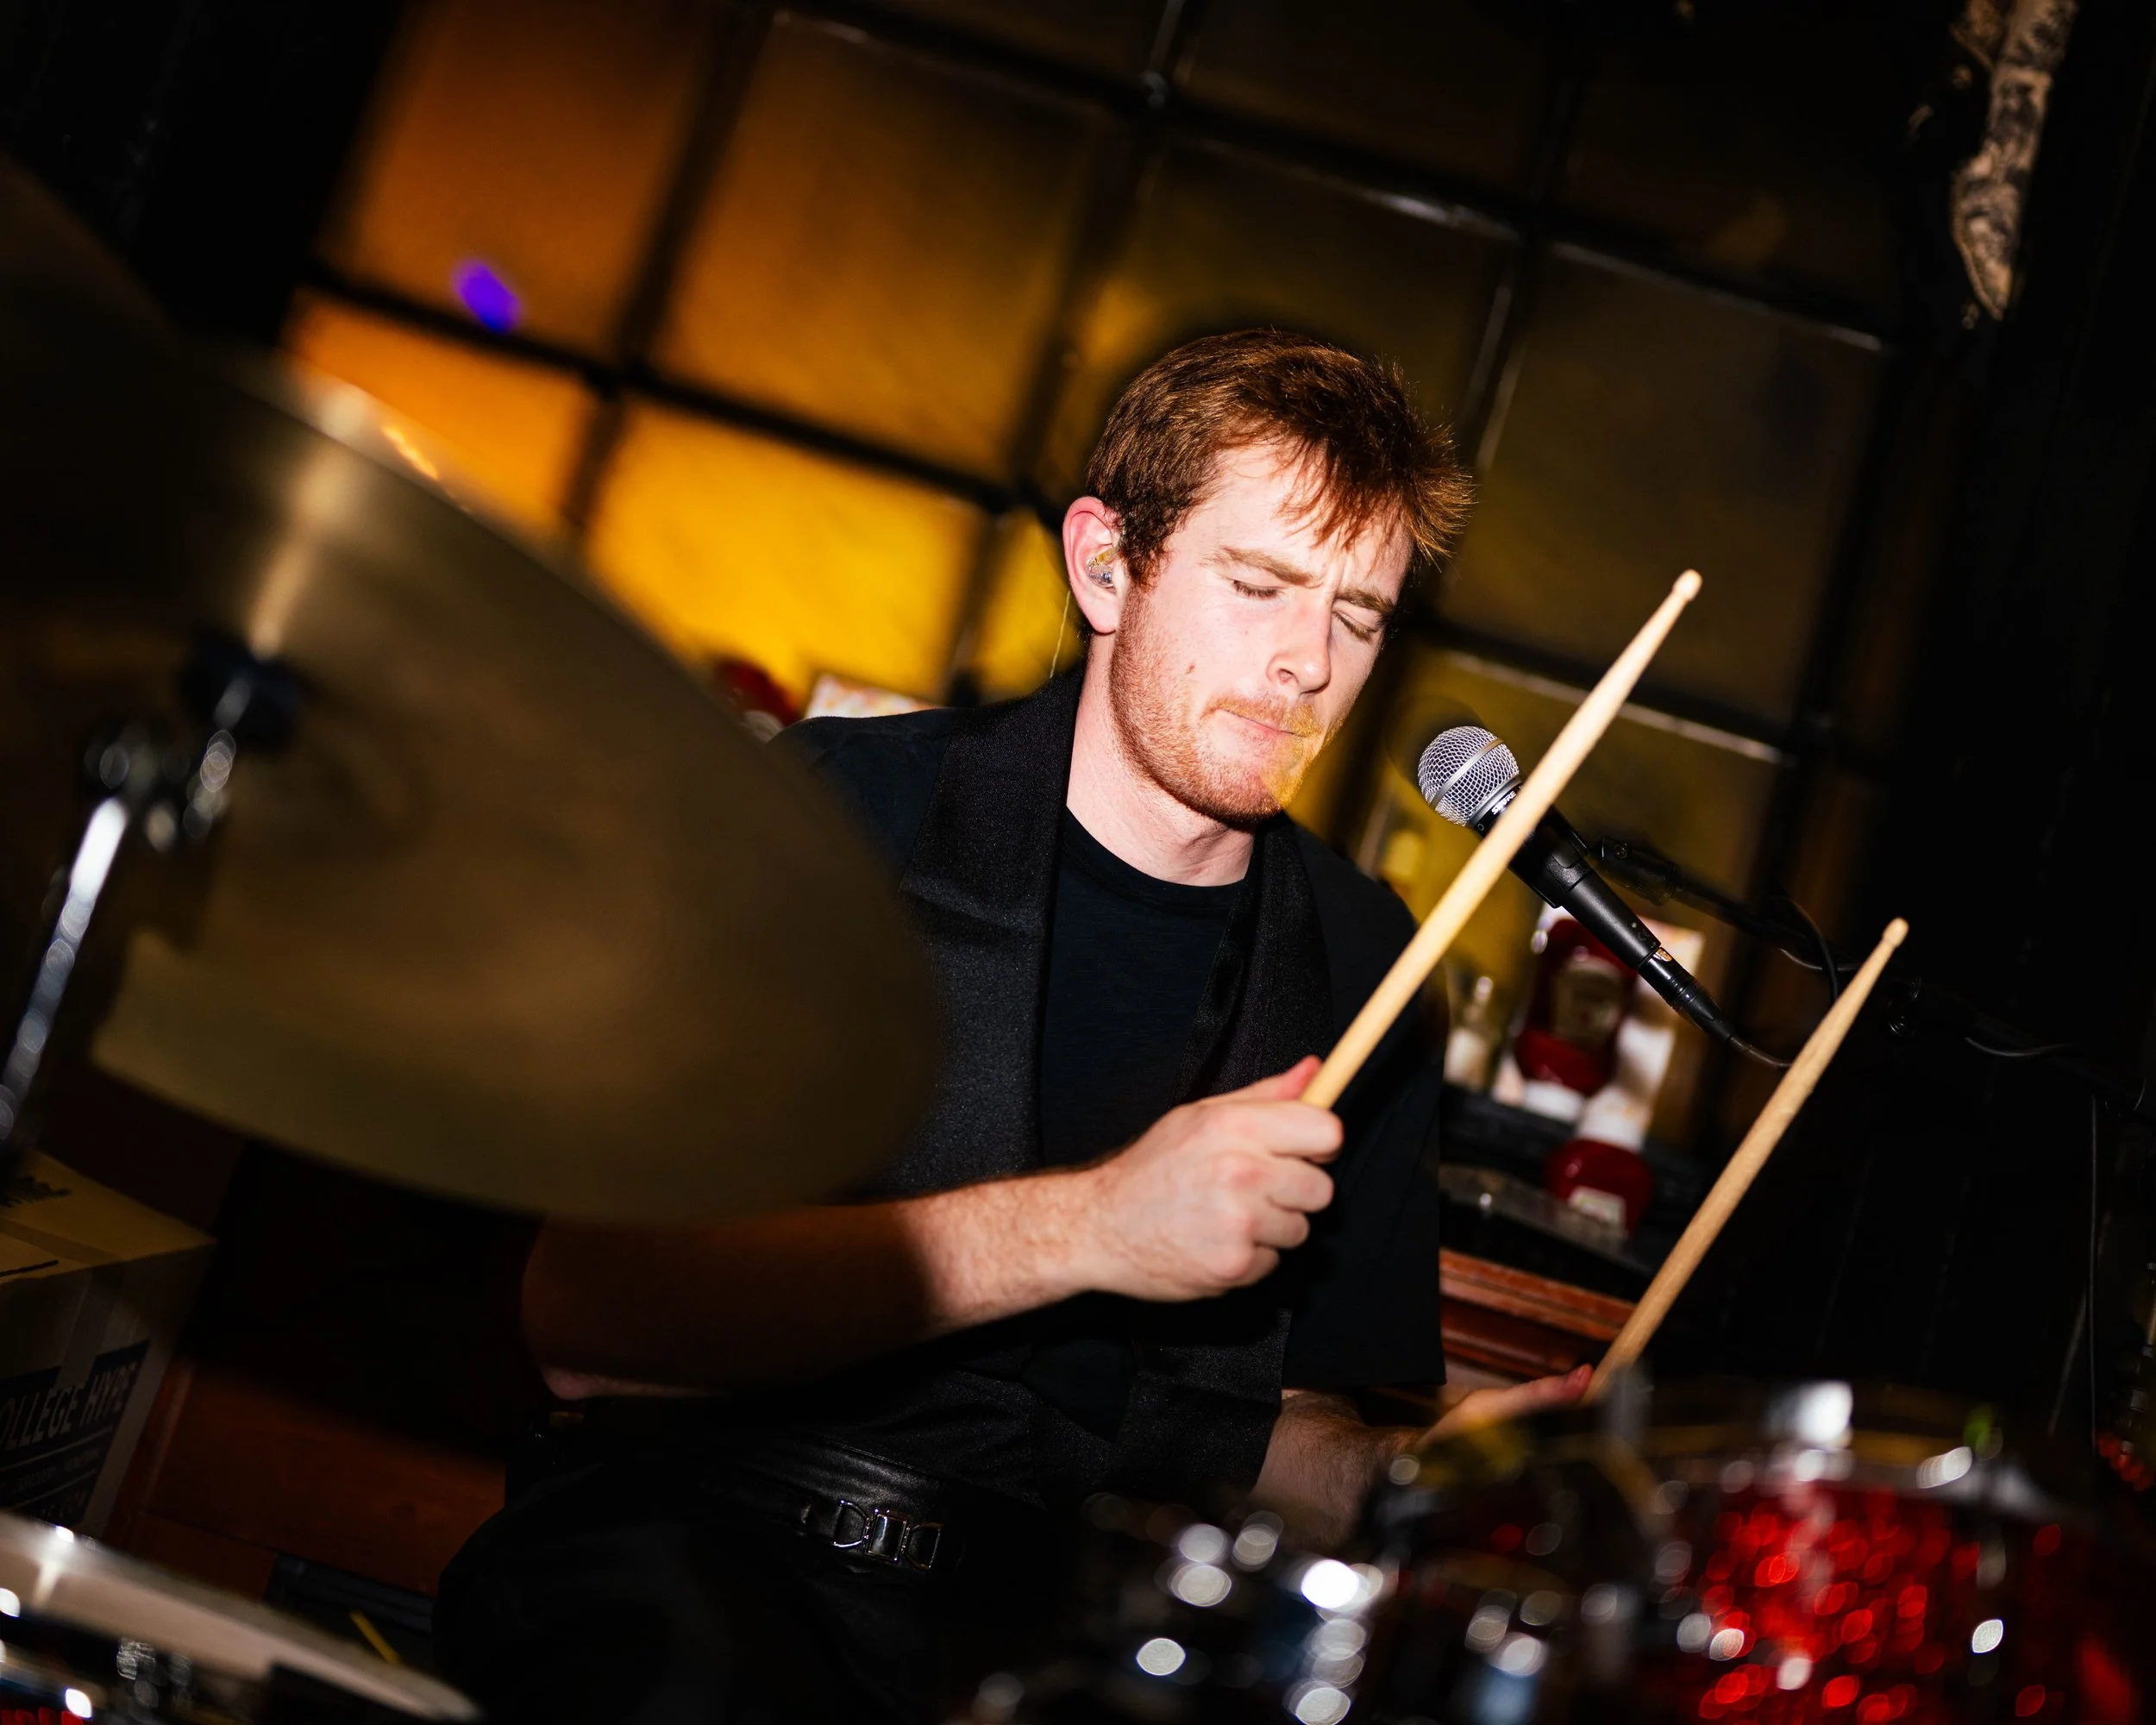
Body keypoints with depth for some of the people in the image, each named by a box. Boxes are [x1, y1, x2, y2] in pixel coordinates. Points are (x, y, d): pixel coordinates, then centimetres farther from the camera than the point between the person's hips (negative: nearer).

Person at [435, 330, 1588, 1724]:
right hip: (698, 1535, -3)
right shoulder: (847, 809, -3)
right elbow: (587, 1314, -13)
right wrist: (1082, 1227, -21)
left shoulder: (1356, 969, 10)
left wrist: (1400, 1477, -8)